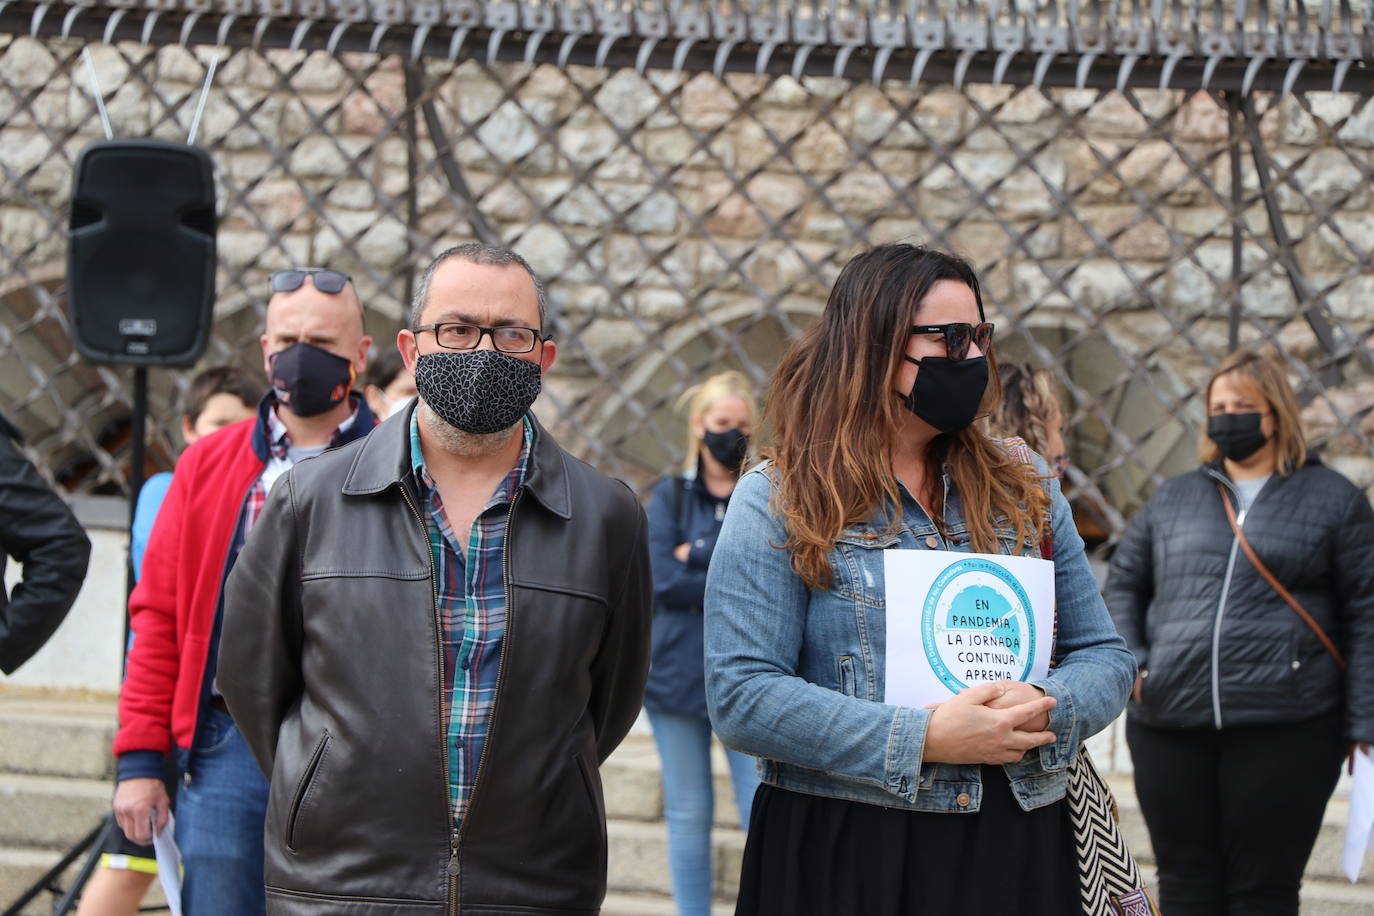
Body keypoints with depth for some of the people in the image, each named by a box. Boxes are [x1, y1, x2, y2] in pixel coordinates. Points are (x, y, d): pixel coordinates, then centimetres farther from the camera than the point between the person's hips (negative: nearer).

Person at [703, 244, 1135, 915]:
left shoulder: (1025, 487, 12)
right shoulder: (779, 501, -3)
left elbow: (1103, 657, 12)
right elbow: (741, 697, -12)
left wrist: (1045, 708, -12)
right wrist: (923, 739, -19)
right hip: (843, 854, -4)